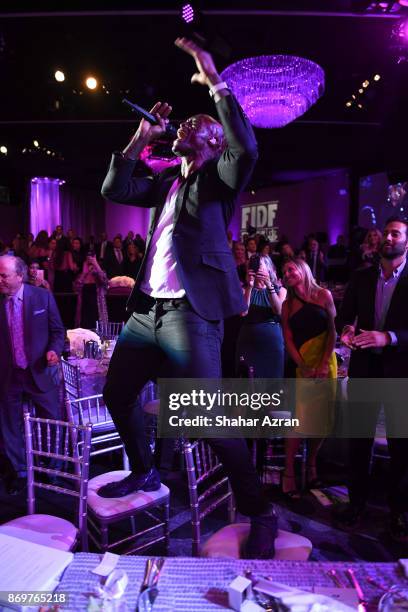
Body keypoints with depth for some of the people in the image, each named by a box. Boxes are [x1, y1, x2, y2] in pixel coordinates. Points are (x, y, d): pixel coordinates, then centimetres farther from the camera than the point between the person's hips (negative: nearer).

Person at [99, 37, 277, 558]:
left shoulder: (219, 178, 4)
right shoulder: (167, 180, 21)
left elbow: (247, 149, -17)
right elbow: (113, 190, 17)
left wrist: (216, 84, -12)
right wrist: (141, 138, 12)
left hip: (191, 314, -7)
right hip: (147, 310, 8)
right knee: (117, 395, 16)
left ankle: (259, 514, 9)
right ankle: (143, 473, 39)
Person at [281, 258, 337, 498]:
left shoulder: (323, 295, 5)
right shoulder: (288, 304, 9)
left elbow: (332, 331, -1)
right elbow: (288, 340, 2)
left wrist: (324, 364, -12)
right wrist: (303, 367, -12)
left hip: (326, 361, 0)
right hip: (303, 363, 0)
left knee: (322, 417, 4)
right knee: (301, 419, -8)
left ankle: (312, 466, 21)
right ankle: (289, 473, 1)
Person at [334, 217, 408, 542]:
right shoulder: (361, 277, 7)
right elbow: (345, 313, 8)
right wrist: (347, 329, -13)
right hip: (364, 367, 3)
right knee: (359, 436, 11)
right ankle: (357, 500, 28)